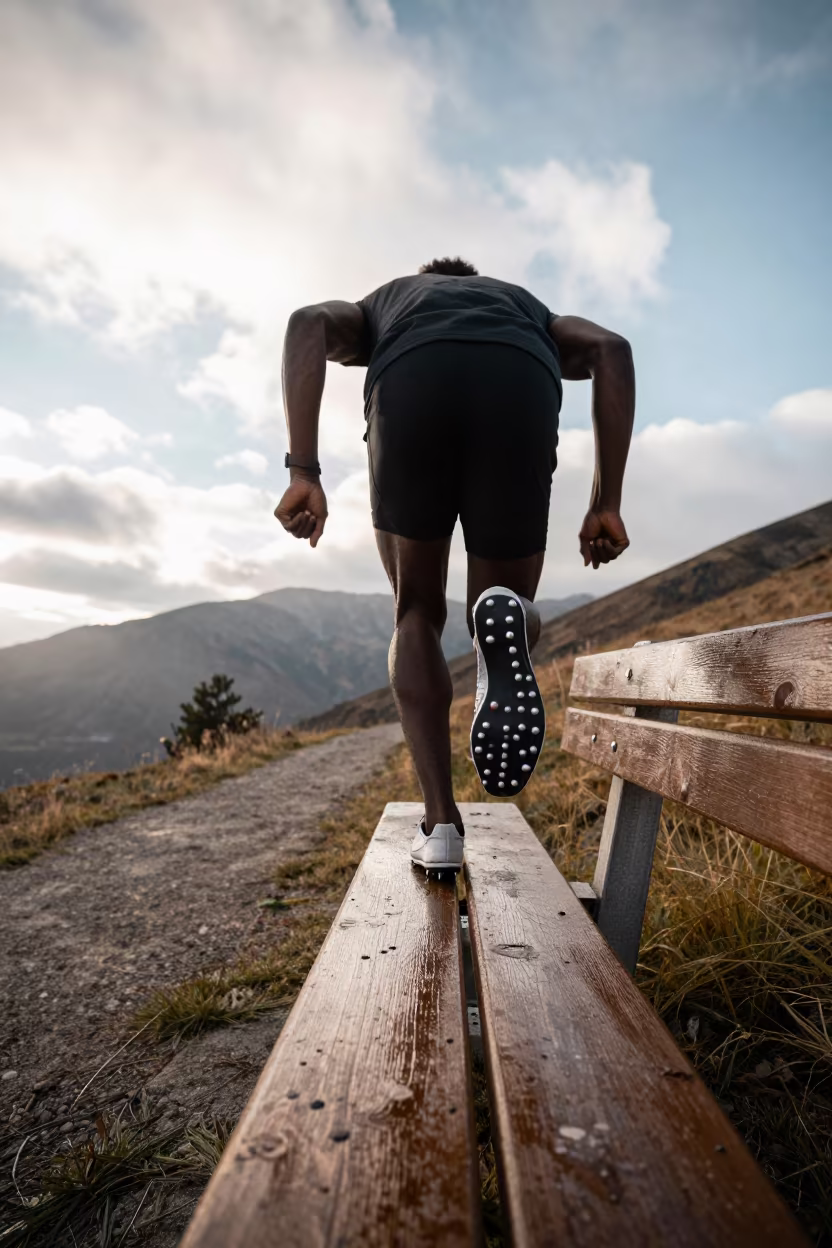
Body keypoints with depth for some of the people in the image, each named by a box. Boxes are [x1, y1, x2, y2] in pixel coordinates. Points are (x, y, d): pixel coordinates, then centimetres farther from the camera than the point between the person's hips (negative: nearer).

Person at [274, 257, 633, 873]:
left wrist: (304, 473, 4)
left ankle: (441, 825, 6)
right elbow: (610, 349, 20)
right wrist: (607, 505, 13)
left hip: (411, 394, 0)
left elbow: (309, 323, 15)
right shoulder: (525, 306, 43)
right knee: (511, 613, 19)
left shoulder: (380, 305, 41)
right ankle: (506, 623, -20)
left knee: (418, 616, 17)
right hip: (520, 394, 1)